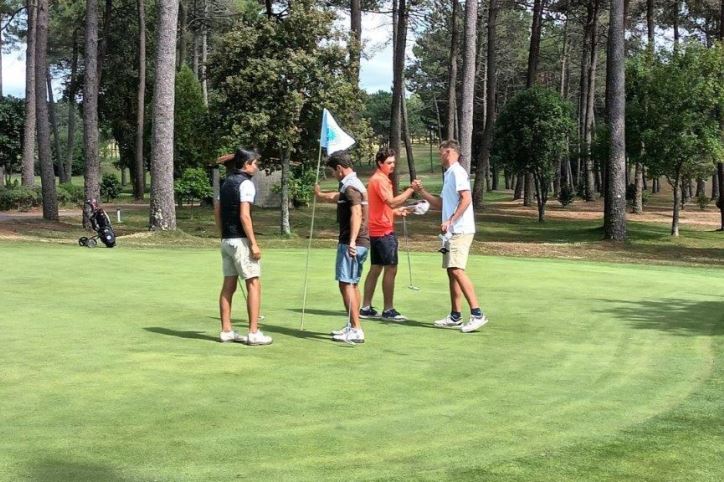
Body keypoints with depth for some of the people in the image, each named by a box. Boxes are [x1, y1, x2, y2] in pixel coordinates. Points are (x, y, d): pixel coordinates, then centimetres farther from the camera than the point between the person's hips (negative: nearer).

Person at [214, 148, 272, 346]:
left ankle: (226, 331, 14)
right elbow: (244, 216, -18)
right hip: (240, 240, -8)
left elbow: (217, 211, 15)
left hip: (226, 240, 8)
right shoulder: (245, 183, -11)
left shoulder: (226, 183, 13)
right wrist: (253, 243, -17)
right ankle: (254, 333, -6)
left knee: (228, 285, 11)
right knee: (254, 284, -4)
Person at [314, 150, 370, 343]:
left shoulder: (350, 187, -14)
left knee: (346, 284, -11)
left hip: (351, 244, -11)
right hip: (361, 243, 11)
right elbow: (336, 197, 39)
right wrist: (321, 195, 56)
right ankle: (353, 326, 26)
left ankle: (356, 331, -14)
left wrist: (352, 241, -37)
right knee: (353, 284, 17)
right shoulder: (354, 184, 18)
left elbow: (356, 213, -28)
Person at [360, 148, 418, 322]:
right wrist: (410, 190, -23)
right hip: (384, 231, -10)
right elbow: (391, 202, -24)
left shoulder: (377, 179, 19)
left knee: (375, 269, 11)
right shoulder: (379, 180, -13)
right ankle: (388, 310, -5)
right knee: (390, 269, -7)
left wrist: (397, 211, 13)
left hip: (376, 231, 10)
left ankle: (366, 308, 14)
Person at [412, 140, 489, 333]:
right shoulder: (449, 174, 21)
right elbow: (440, 204, 29)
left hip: (460, 230, -10)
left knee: (457, 270, -19)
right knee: (451, 271, 12)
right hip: (452, 232, 10)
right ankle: (455, 316, 17)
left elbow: (466, 199, -20)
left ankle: (477, 314, -22)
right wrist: (421, 191, 23)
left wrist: (450, 221, -22)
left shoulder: (457, 172, -9)